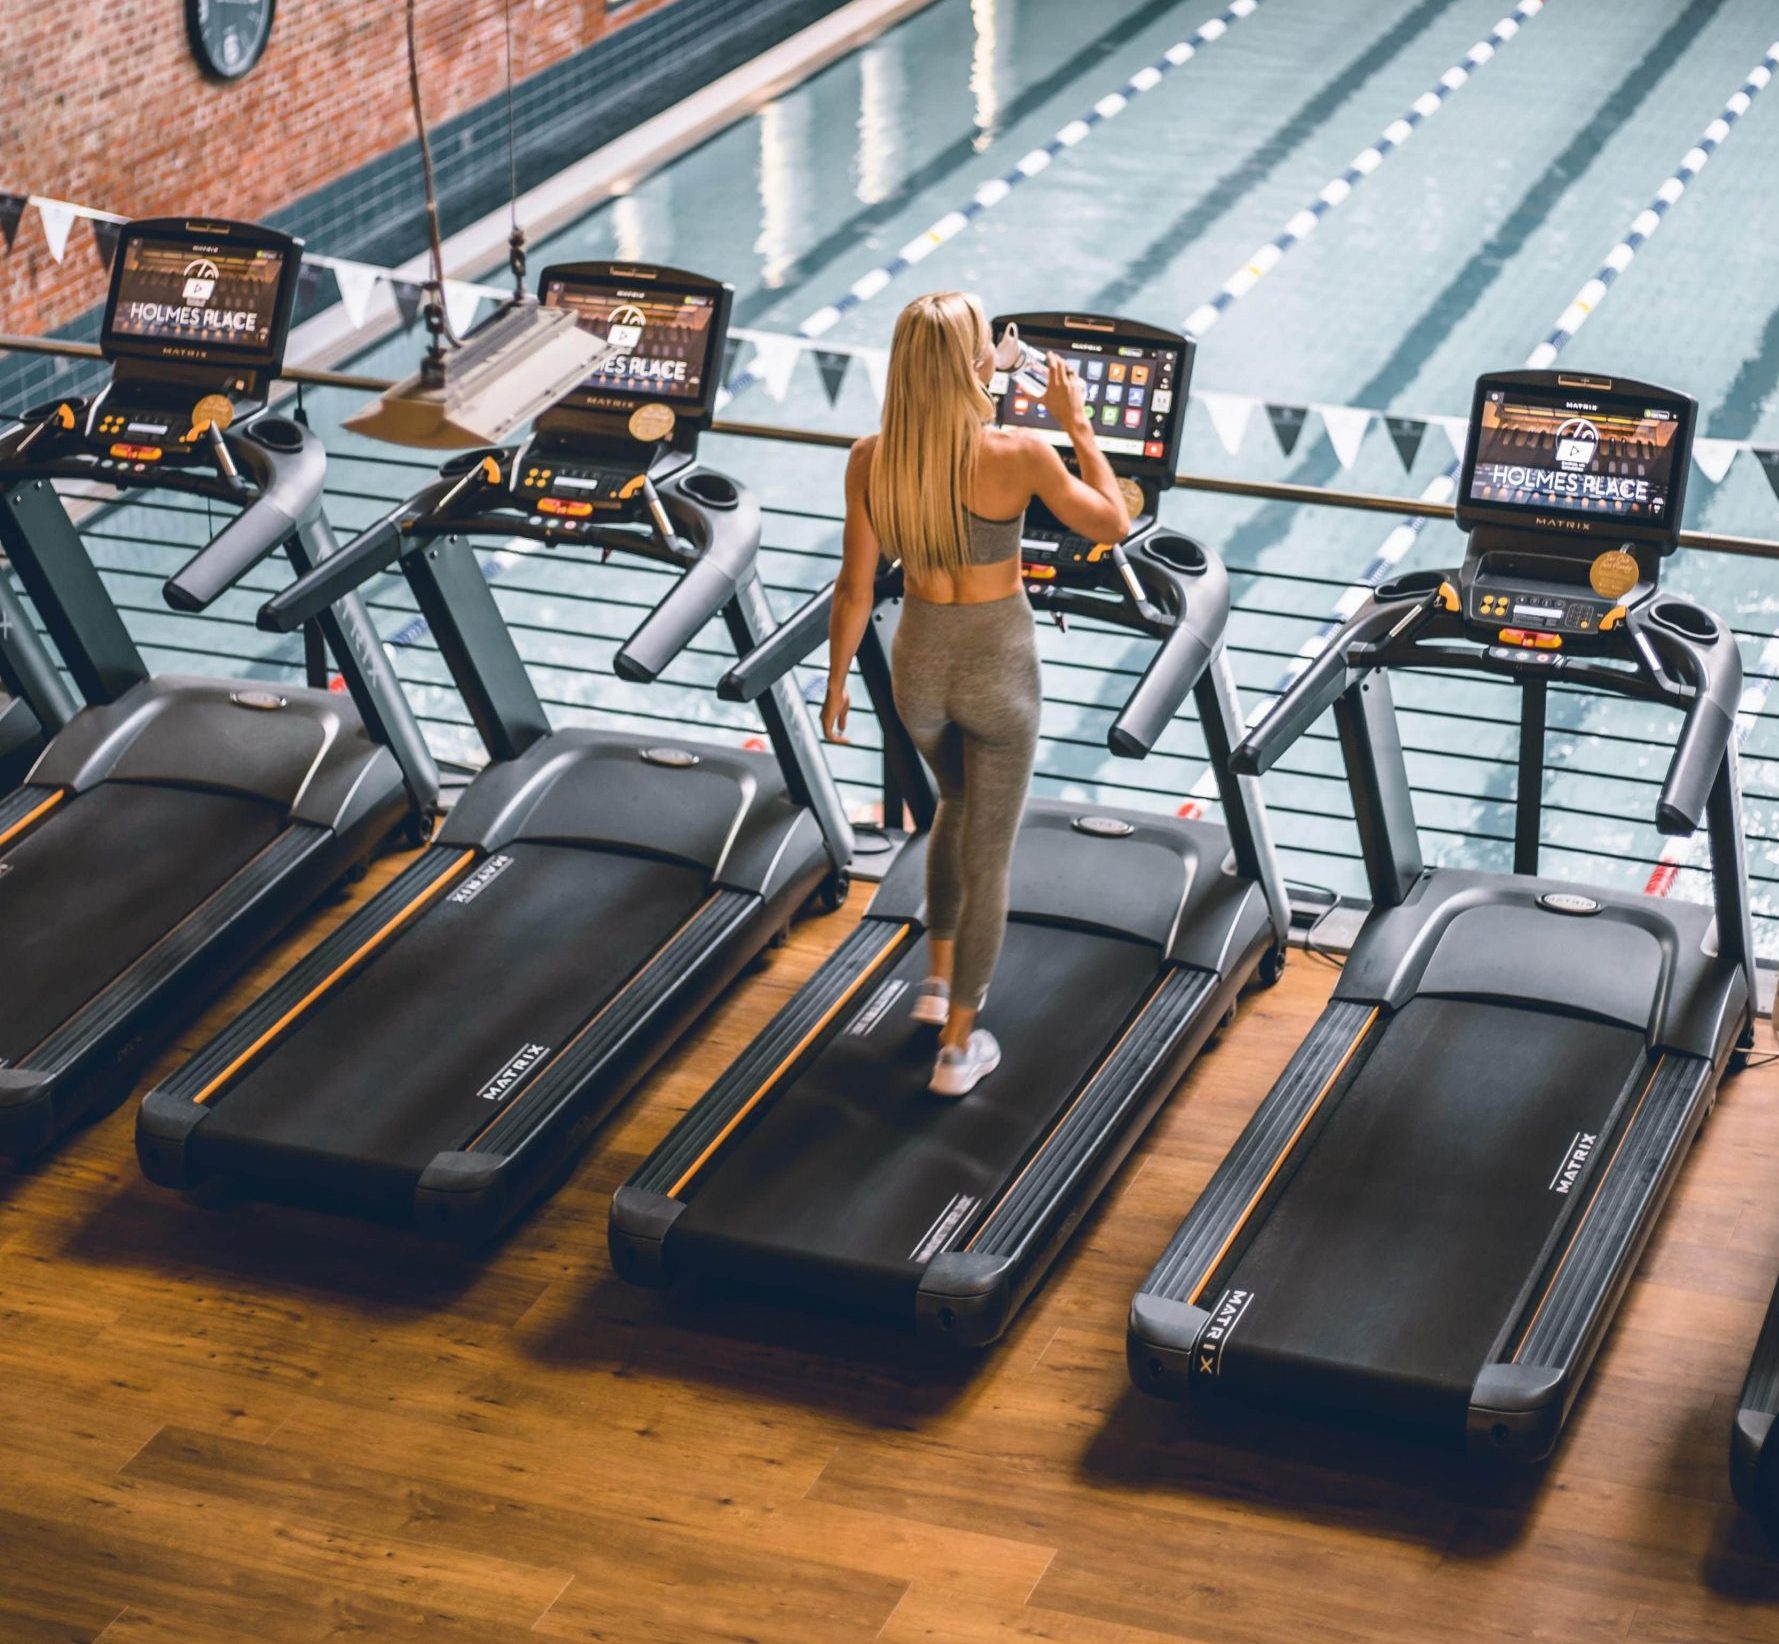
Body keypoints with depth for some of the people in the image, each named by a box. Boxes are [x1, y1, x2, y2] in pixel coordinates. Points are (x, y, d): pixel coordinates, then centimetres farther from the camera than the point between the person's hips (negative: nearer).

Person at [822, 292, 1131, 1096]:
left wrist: (836, 683, 7)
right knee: (988, 852, 14)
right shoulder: (1018, 455, -26)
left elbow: (854, 589, -8)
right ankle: (957, 1047, 24)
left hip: (918, 664, 4)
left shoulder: (870, 458, -17)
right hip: (998, 670, -3)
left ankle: (940, 979, 41)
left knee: (959, 803, 34)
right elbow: (1114, 525, -9)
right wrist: (1076, 425, 0)